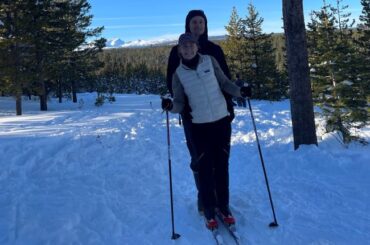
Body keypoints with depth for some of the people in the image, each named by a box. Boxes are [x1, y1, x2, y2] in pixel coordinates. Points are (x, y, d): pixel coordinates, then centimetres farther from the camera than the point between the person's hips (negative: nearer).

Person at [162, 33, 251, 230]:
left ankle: (224, 207, 25)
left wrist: (240, 91, -10)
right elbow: (180, 103, -1)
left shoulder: (210, 61, -1)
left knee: (222, 166, 9)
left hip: (222, 121, 1)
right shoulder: (178, 74, -2)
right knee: (205, 169, 2)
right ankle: (209, 211, 19)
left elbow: (224, 83, 6)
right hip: (199, 127, -1)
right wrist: (171, 106, -22)